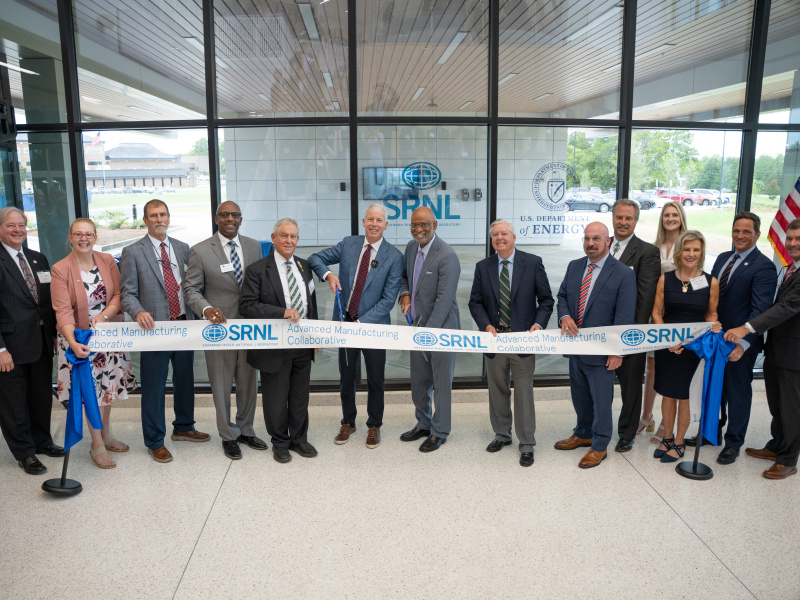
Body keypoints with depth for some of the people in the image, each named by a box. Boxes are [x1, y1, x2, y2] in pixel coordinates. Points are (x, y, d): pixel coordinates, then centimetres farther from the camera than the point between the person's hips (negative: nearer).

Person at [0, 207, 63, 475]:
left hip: (42, 343, 6)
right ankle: (24, 453, 24)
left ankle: (42, 441, 35)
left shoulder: (38, 259, 10)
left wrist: (54, 333, 7)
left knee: (42, 397, 18)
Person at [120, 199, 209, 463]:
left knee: (185, 381, 18)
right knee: (153, 389, 4)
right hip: (155, 328, -4)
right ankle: (154, 441, 20)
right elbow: (128, 293, -6)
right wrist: (139, 312, -25)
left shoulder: (182, 248, 10)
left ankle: (183, 427, 38)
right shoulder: (132, 252, -3)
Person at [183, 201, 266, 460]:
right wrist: (206, 308, -23)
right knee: (222, 385, 8)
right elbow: (191, 288, -4)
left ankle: (245, 431, 33)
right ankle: (228, 436, 26)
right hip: (219, 326, -3)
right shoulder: (201, 251, -5)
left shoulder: (254, 246, 5)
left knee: (249, 383, 15)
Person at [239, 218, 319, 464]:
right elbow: (246, 306, -17)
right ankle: (280, 443, 29)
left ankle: (299, 439, 35)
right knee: (276, 399, 9)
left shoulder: (304, 266, 9)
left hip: (303, 345, 5)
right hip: (275, 347, -4)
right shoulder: (257, 270, -9)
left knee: (300, 397, 16)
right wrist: (283, 312, -25)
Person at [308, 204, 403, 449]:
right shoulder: (349, 244, 1)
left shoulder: (394, 256, -9)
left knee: (375, 380, 10)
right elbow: (315, 258, 6)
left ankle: (374, 426, 29)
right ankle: (348, 423, 33)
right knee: (346, 377, 15)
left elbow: (388, 299, -13)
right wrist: (327, 274, -16)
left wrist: (361, 322, -19)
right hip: (345, 322, 3)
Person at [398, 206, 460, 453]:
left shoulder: (447, 257, -20)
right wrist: (405, 294, 1)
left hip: (441, 327, -7)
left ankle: (439, 432, 20)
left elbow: (444, 300, -22)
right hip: (417, 325, 7)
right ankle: (423, 424, 35)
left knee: (441, 383, 5)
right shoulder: (411, 247, 5)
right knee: (418, 381, 17)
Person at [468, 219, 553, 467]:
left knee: (524, 392, 2)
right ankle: (502, 434, 33)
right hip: (495, 337, 3)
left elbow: (546, 300, 1)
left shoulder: (533, 263, -1)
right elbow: (475, 302, 5)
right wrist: (486, 325, -11)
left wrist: (538, 324, -14)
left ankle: (527, 444, 14)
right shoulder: (483, 267, 5)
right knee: (497, 390, 15)